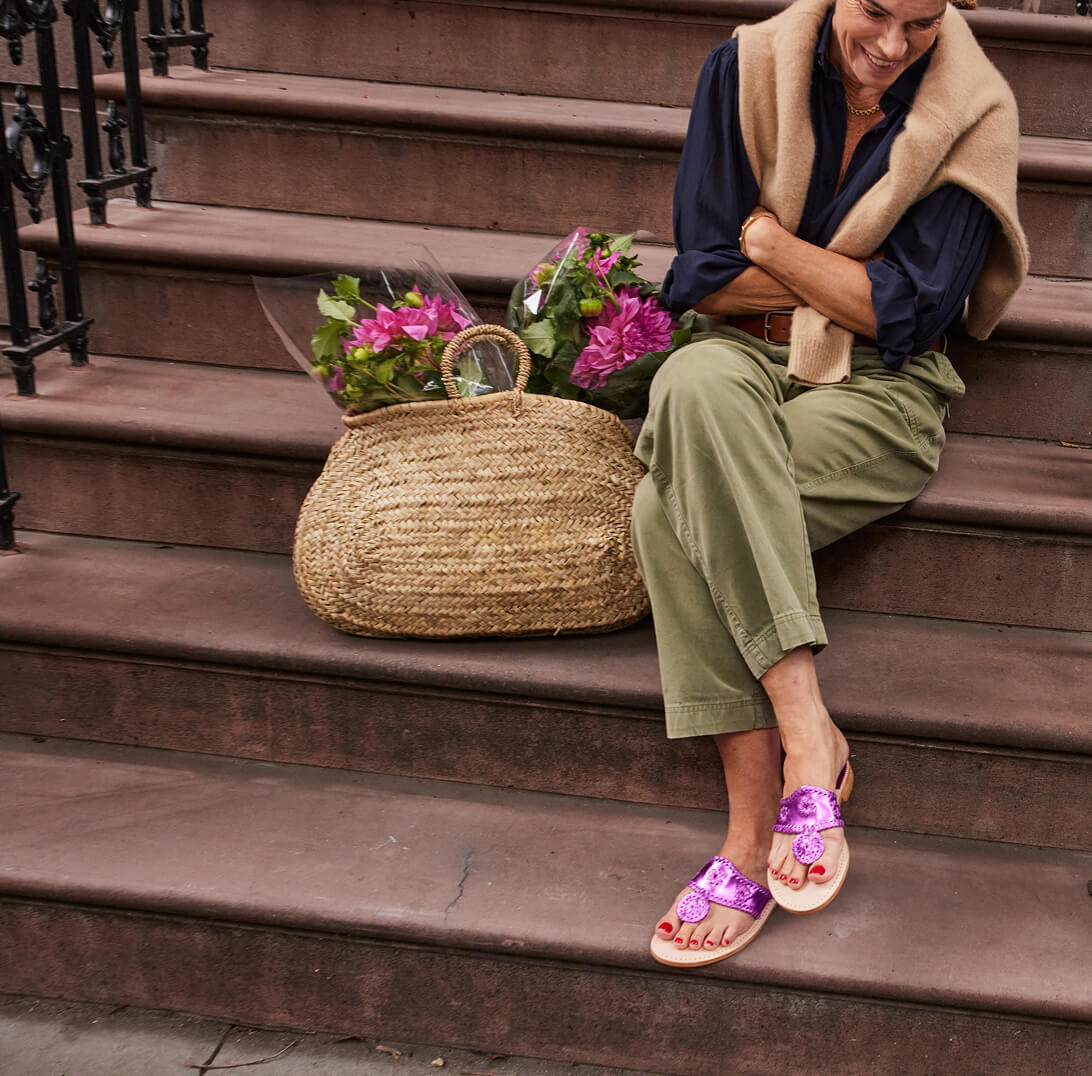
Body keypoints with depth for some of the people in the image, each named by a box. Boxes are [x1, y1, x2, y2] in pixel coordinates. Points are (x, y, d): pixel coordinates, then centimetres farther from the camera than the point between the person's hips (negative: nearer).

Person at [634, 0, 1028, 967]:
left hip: (880, 390, -3)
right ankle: (807, 733, -32)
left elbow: (911, 313, -9)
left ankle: (756, 834, -23)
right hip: (748, 359, 3)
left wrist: (773, 242, -6)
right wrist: (843, 282, -7)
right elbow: (699, 276, -1)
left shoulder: (972, 113, -3)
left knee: (671, 508, -30)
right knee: (694, 382, -35)